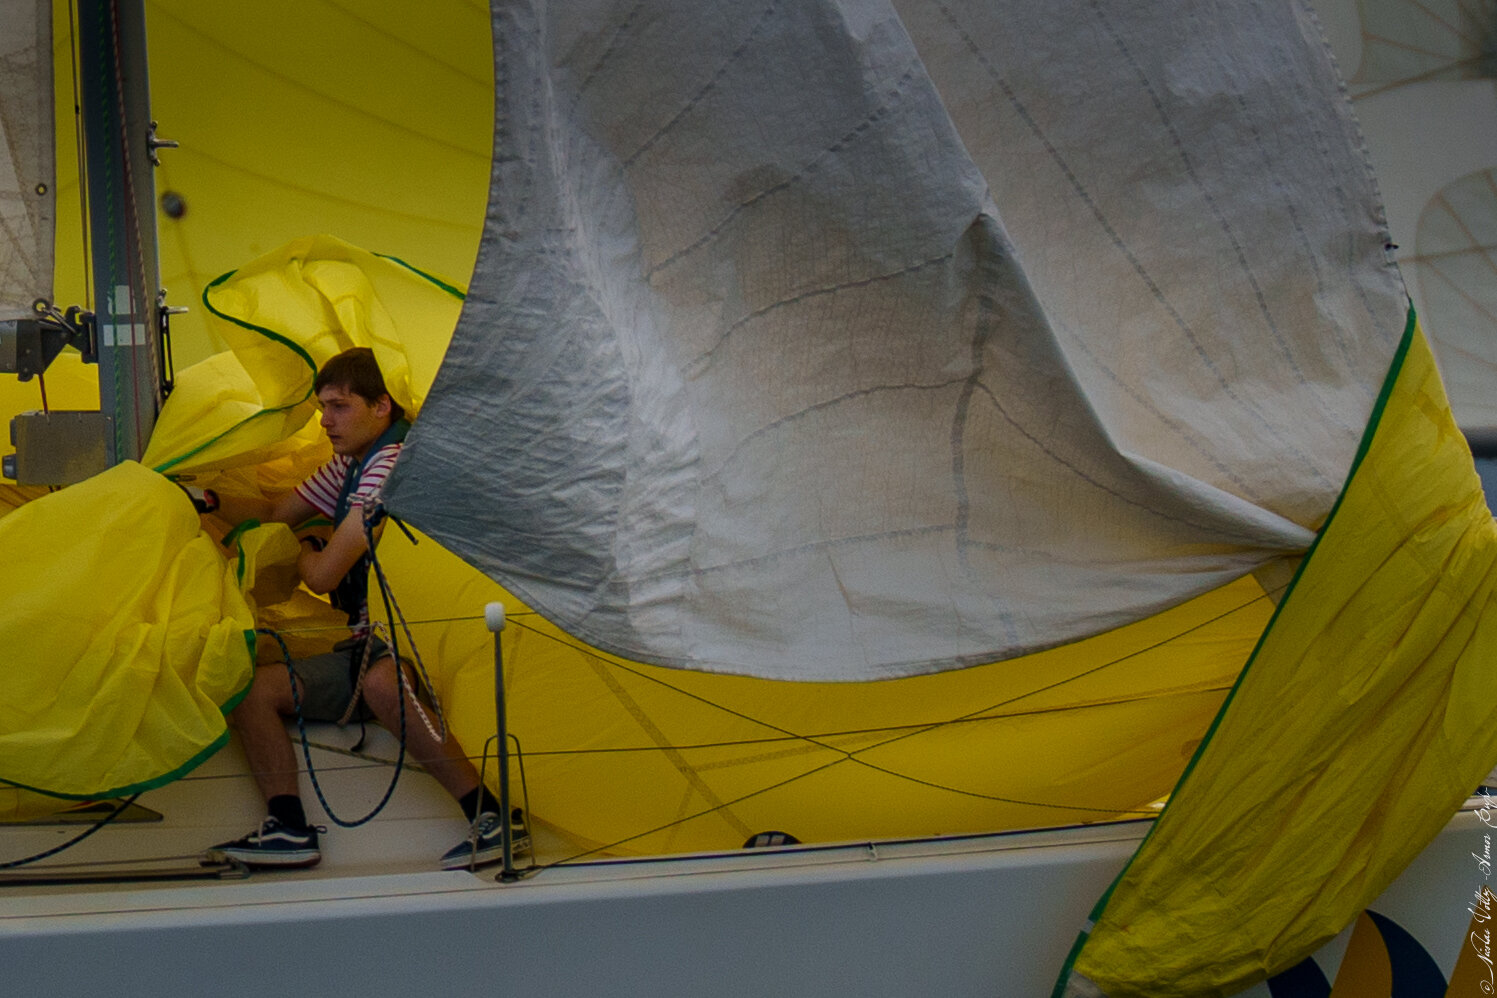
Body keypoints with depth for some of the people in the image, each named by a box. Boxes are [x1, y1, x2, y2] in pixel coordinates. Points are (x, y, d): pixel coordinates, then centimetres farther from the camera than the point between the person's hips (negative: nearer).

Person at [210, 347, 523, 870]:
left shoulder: (390, 465, -16)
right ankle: (288, 827, -18)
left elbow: (323, 576, -16)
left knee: (382, 683, -42)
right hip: (367, 648, 10)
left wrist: (306, 548, 8)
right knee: (251, 689, -5)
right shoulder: (349, 464, 16)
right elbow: (273, 514, 29)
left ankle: (492, 818, -38)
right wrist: (208, 500, 12)